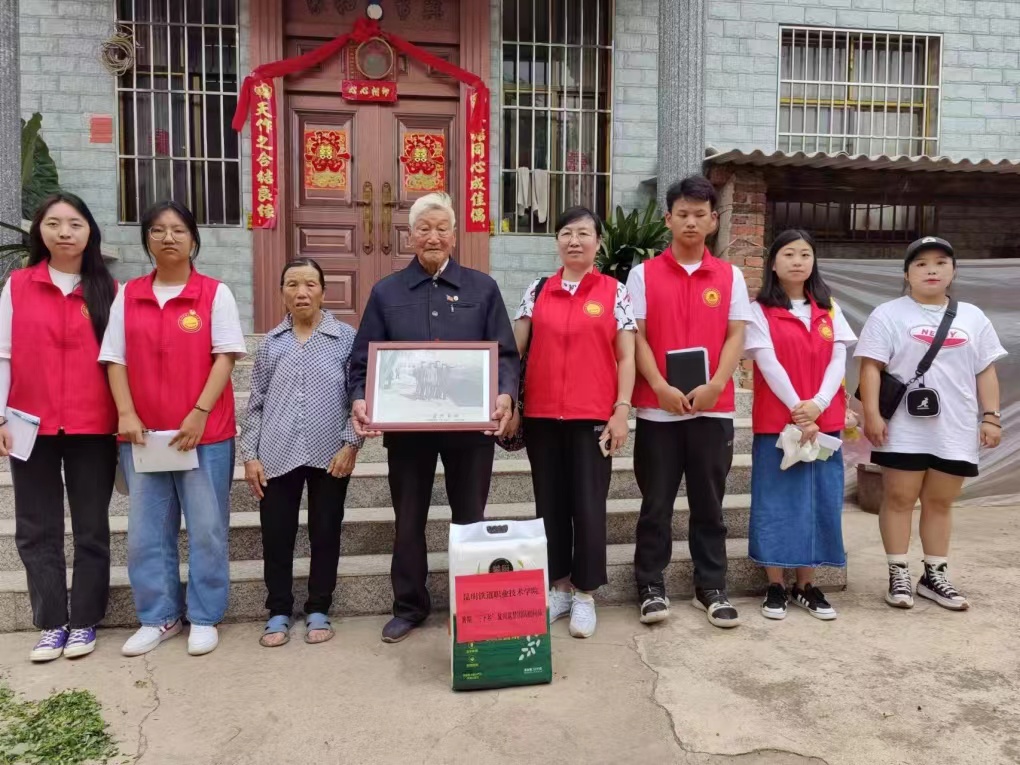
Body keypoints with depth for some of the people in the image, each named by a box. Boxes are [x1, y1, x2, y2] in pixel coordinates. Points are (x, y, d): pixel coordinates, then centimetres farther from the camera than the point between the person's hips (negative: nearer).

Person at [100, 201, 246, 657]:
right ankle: (158, 617, 23)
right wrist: (126, 414, -7)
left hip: (205, 431, -3)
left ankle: (204, 618, 17)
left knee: (206, 528, 3)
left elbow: (225, 356, -6)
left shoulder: (215, 294, -1)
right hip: (142, 433, 3)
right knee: (146, 530, 9)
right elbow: (115, 359, 6)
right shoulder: (128, 296, 8)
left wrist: (199, 414, -15)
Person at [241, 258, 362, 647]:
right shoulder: (271, 342, 8)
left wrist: (350, 444, -8)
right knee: (276, 534, 6)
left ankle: (318, 610, 22)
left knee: (325, 533, 7)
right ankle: (278, 612, 21)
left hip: (330, 454, -1)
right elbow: (256, 402, 9)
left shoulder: (346, 338, 1)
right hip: (278, 455, 2)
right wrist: (249, 454, 3)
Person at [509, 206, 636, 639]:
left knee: (588, 505, 3)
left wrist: (621, 410, -7)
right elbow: (514, 348, 8)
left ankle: (584, 594, 17)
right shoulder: (537, 291, 8)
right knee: (549, 503, 10)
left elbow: (626, 357, 0)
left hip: (593, 416, -2)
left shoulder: (615, 292, 2)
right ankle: (558, 586, 25)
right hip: (542, 415, 3)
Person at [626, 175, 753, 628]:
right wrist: (662, 388, -14)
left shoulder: (730, 276, 8)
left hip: (714, 408, 2)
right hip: (658, 408, -1)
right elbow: (637, 338, -2)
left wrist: (714, 386, -13)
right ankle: (651, 588, 17)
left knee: (709, 504, 10)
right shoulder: (643, 274, 4)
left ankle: (711, 589, 21)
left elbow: (736, 337, 2)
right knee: (656, 504, 6)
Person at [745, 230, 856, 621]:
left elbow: (839, 361, 2)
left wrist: (817, 404, -14)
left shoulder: (829, 310, 11)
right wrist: (796, 410, -17)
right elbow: (768, 364, -9)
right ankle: (775, 586, 11)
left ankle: (806, 585, 19)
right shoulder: (760, 310, 0)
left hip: (824, 422, 4)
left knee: (820, 500, 7)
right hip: (776, 422, -4)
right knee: (776, 501, 1)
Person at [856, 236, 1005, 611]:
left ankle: (935, 576, 22)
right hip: (904, 429, -3)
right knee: (899, 499, 1)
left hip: (955, 431, 4)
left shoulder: (973, 317, 12)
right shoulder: (888, 314, 0)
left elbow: (986, 371, 12)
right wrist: (872, 414, -15)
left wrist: (991, 417, 5)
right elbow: (871, 367, -7)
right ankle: (899, 576, 11)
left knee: (940, 502, 11)